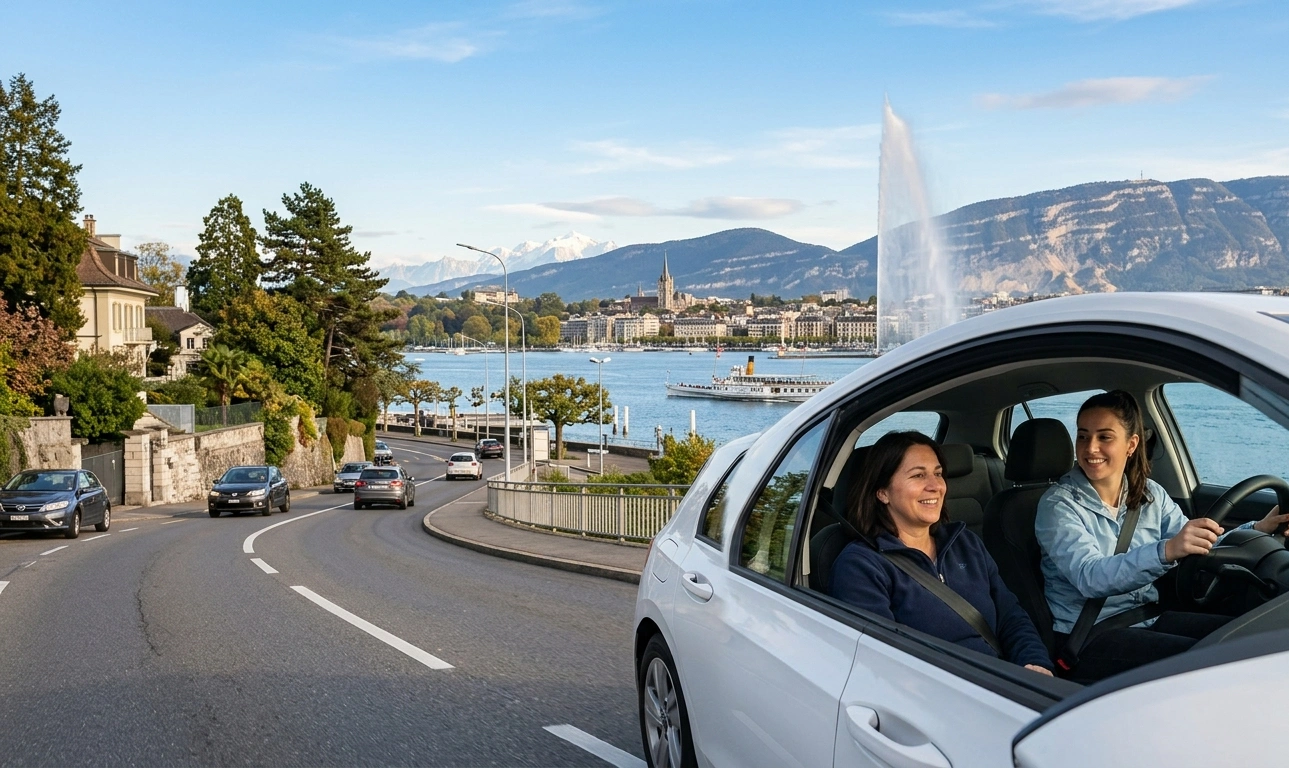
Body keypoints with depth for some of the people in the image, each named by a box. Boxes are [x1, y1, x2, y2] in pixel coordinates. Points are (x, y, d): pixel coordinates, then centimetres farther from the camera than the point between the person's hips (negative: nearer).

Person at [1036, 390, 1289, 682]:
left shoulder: (1150, 494, 7)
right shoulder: (1058, 505, -13)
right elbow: (1089, 578, -28)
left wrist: (1258, 529, -12)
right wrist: (1165, 551, -42)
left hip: (1148, 618, 6)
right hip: (1086, 637, -6)